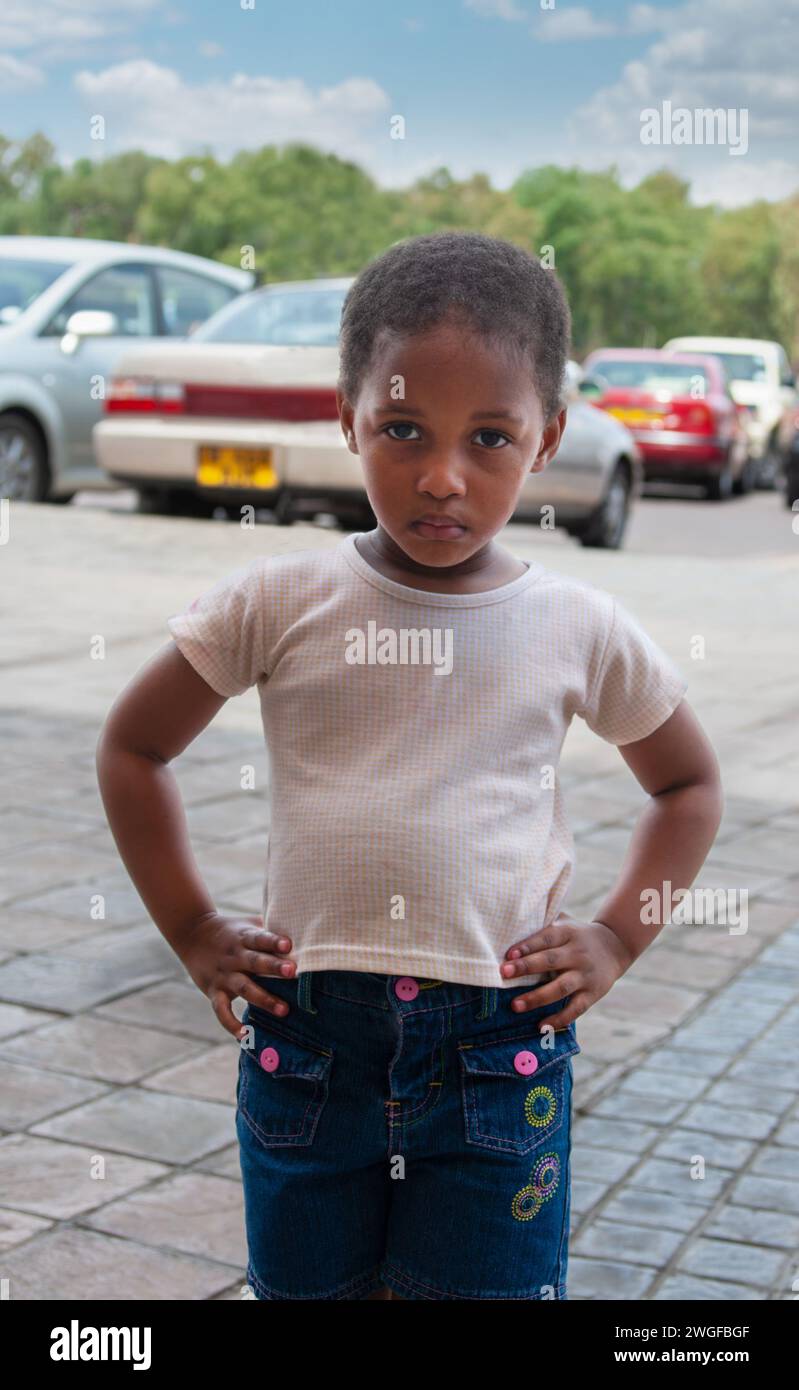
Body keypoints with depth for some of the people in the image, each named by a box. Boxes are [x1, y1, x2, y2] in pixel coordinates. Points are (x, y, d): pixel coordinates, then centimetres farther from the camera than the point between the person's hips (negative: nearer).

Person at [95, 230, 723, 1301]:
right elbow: (132, 747, 8)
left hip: (501, 1043, 0)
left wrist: (617, 937, 4)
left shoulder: (581, 629, -1)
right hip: (306, 1029, 1)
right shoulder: (280, 604, -3)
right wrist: (193, 931, 3)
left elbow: (689, 782, 15)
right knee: (303, 1282, 15)